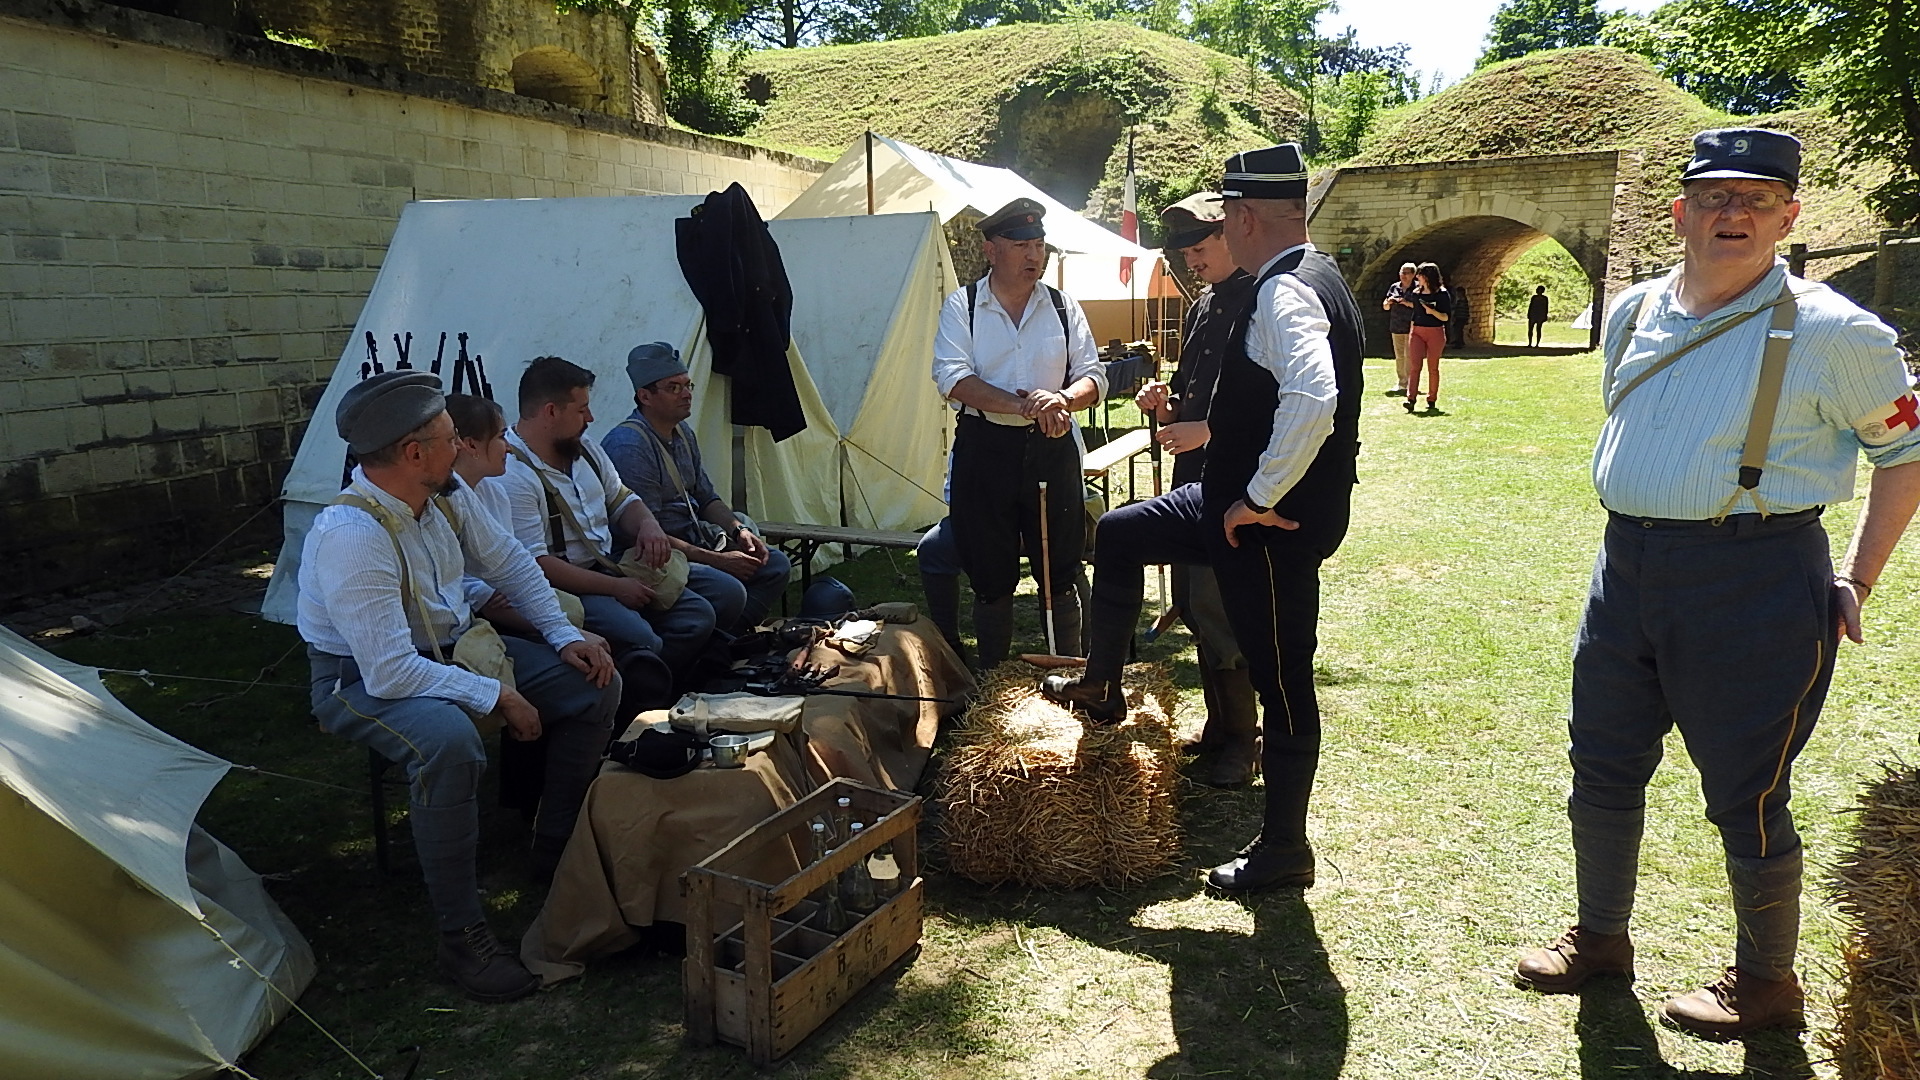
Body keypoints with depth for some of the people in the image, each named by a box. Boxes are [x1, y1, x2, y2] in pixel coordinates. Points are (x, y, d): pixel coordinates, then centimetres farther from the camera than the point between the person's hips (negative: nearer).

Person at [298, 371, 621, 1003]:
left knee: (596, 687, -1)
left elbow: (509, 562, 9)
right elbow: (389, 672, -33)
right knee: (449, 739, -40)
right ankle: (461, 937, -25)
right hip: (364, 679, -8)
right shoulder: (351, 536, -31)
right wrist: (496, 697, -27)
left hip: (450, 647, 8)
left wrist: (564, 636, -2)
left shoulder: (448, 496, -7)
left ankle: (557, 854, 14)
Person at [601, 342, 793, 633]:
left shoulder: (683, 434, 11)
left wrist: (739, 530, 0)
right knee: (728, 591, -31)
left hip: (693, 543, 10)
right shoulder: (628, 445, -20)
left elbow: (707, 498, 21)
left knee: (776, 565, 3)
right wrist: (718, 560, -20)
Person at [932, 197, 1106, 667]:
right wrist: (1022, 404, -24)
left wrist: (1062, 399, -20)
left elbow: (1094, 377, 4)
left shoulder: (1063, 307, 7)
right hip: (984, 451, -1)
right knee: (991, 578, 9)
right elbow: (951, 377, -12)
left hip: (1051, 449, 2)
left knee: (1061, 575, 7)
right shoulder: (961, 305, 0)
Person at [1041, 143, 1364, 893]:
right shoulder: (1308, 280, 11)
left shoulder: (1285, 294, -22)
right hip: (1242, 499, 11)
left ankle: (1284, 851, 19)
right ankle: (1101, 688, 34)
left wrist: (1261, 500, -27)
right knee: (1119, 534, 19)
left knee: (1282, 682, 3)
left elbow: (1312, 401, -39)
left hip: (1272, 522, -11)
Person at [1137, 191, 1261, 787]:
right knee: (1193, 604, 14)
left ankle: (1240, 740, 12)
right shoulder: (1202, 308, 16)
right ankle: (1219, 727, 28)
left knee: (1219, 609, -5)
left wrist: (1208, 430, -22)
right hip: (1194, 478, 9)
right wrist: (1165, 403, 5)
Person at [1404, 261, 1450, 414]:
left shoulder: (1442, 294, -5)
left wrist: (1433, 312, -21)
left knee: (1433, 367, 3)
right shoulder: (1416, 292, 10)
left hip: (1435, 333, -4)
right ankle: (1411, 399, -17)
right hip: (1417, 331, 4)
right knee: (1414, 365, -9)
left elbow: (1447, 317, -7)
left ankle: (1432, 400, 10)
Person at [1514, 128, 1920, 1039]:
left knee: (1744, 796, 5)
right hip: (1627, 569, 6)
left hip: (1755, 584, -6)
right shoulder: (1632, 314, 7)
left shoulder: (1829, 331, -10)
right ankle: (1600, 937, 37)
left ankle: (1765, 981, 29)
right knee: (1601, 769, 15)